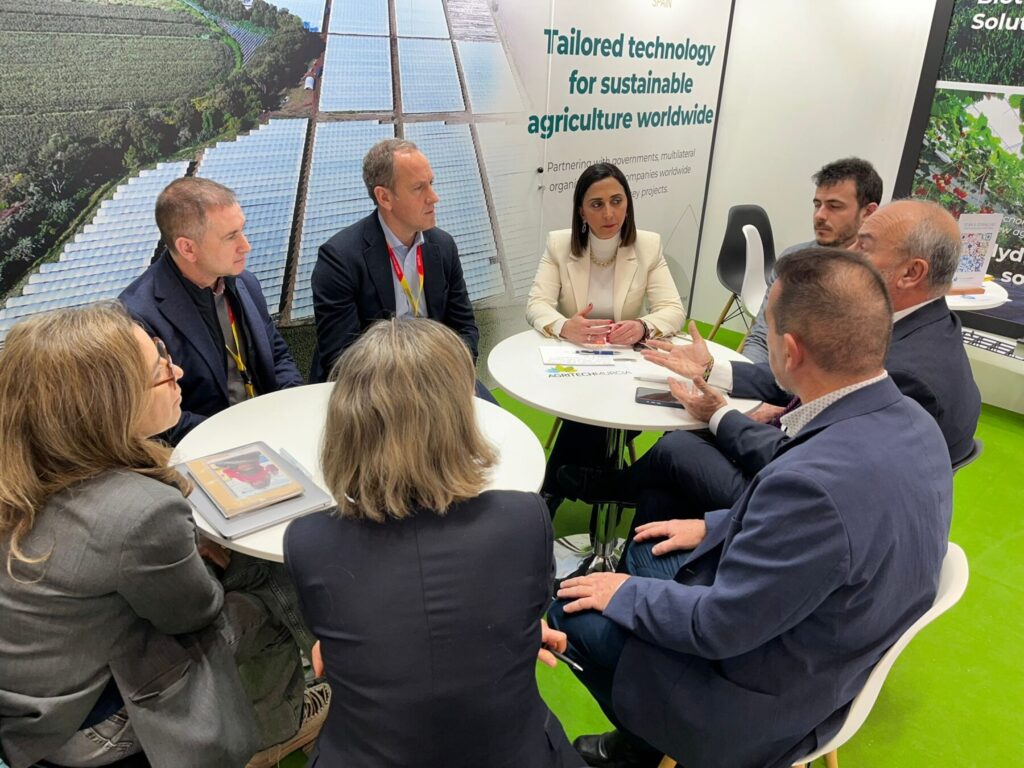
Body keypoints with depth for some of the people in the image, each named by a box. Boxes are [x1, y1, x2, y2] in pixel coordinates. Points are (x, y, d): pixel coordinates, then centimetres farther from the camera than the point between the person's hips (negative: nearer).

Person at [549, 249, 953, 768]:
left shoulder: (817, 482, -39)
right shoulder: (909, 419, -11)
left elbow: (719, 628, -26)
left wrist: (625, 594, -10)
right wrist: (714, 526, 8)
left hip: (772, 696, -8)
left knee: (567, 609, 4)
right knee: (644, 552, 21)